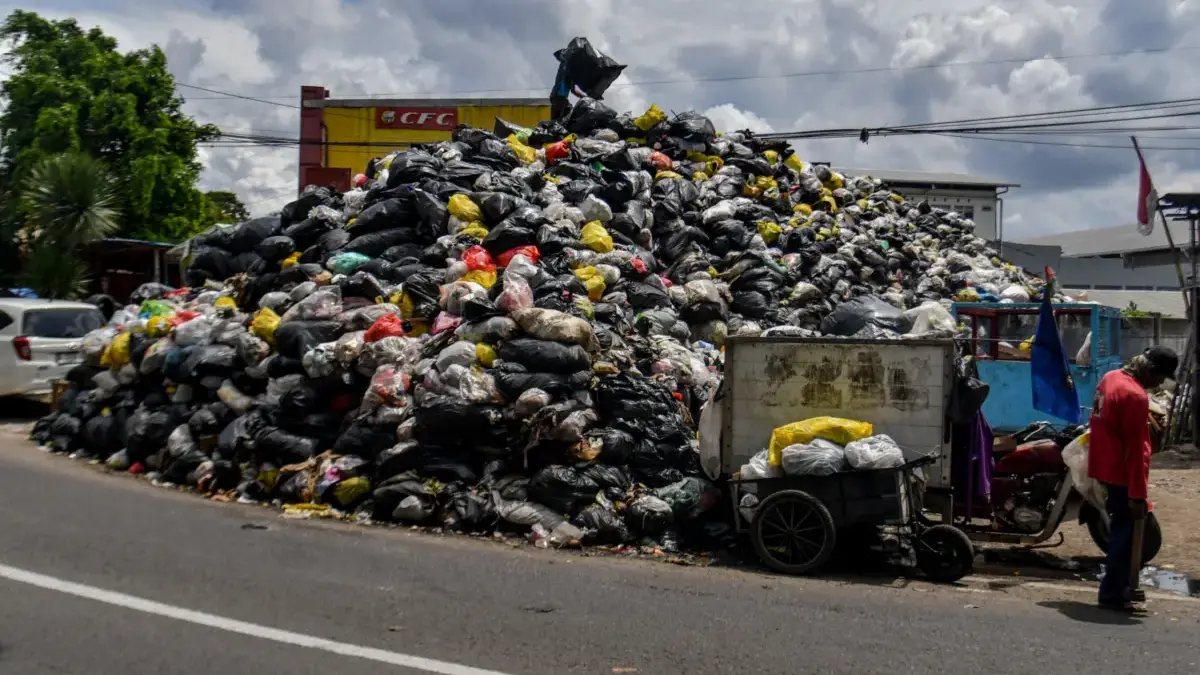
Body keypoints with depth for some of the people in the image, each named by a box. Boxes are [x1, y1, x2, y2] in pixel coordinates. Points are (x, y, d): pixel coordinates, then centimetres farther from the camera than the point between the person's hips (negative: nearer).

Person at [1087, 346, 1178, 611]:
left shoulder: (1111, 378, 6)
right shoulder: (1135, 396, -23)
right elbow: (1135, 450, -22)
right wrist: (1138, 494, -20)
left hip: (1107, 467, 10)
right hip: (1121, 473, -10)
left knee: (1121, 529, 18)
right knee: (1124, 533, -1)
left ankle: (1118, 587, 27)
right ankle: (1112, 594, 4)